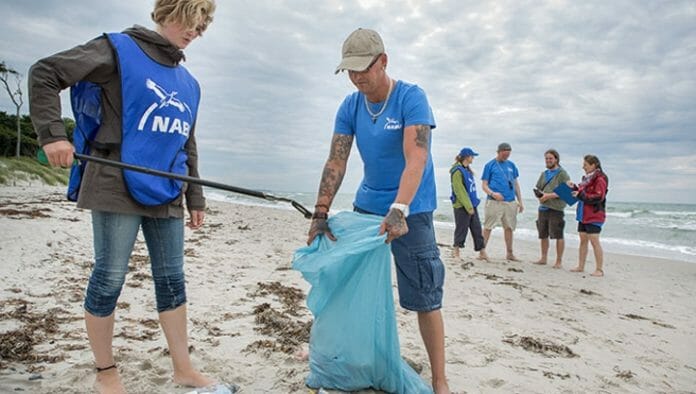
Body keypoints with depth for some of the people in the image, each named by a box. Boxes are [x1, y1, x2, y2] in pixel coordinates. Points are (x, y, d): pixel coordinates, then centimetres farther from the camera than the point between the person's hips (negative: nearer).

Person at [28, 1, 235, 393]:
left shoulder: (189, 83, 17)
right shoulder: (120, 48, -1)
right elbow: (45, 73, -4)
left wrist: (195, 197, 18)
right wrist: (53, 133, -14)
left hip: (167, 195, 6)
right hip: (118, 188, -6)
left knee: (172, 281, 9)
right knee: (109, 279, 2)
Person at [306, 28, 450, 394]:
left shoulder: (411, 98, -14)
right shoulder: (350, 106, 1)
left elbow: (416, 158, -27)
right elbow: (336, 161, -5)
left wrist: (398, 211, -39)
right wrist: (321, 213, -14)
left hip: (410, 210, -5)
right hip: (366, 205, 5)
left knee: (425, 298, -3)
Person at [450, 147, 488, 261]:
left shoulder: (468, 169, 12)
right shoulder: (457, 171, -14)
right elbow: (459, 191, -18)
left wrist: (472, 205, 14)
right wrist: (468, 206, -18)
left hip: (472, 204, 8)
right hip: (461, 206, -8)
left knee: (477, 228, 9)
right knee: (461, 229, 0)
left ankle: (482, 252, 15)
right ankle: (456, 253, 13)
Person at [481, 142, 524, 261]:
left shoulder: (511, 165, 14)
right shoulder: (490, 165, 1)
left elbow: (516, 184, 18)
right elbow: (484, 185, -1)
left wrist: (520, 201, 13)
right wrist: (492, 193, -20)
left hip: (510, 202, 5)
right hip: (494, 202, -4)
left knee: (509, 228, 11)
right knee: (488, 227, -4)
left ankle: (509, 253, 21)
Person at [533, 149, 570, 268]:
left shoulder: (562, 174, -4)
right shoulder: (544, 174, 18)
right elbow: (537, 189, 21)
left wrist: (550, 196, -17)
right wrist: (540, 195, -1)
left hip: (556, 209, -7)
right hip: (543, 208, 7)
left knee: (558, 236, -2)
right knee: (543, 235, 12)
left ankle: (559, 261, 6)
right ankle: (543, 258, 24)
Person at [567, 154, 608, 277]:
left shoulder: (600, 179, -13)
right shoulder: (587, 178, 14)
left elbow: (598, 197, -19)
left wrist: (581, 195, -18)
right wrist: (574, 188, 6)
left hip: (594, 215, -9)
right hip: (583, 215, 9)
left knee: (594, 241, -5)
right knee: (583, 240, 12)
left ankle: (599, 269, 2)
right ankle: (580, 266, 20)